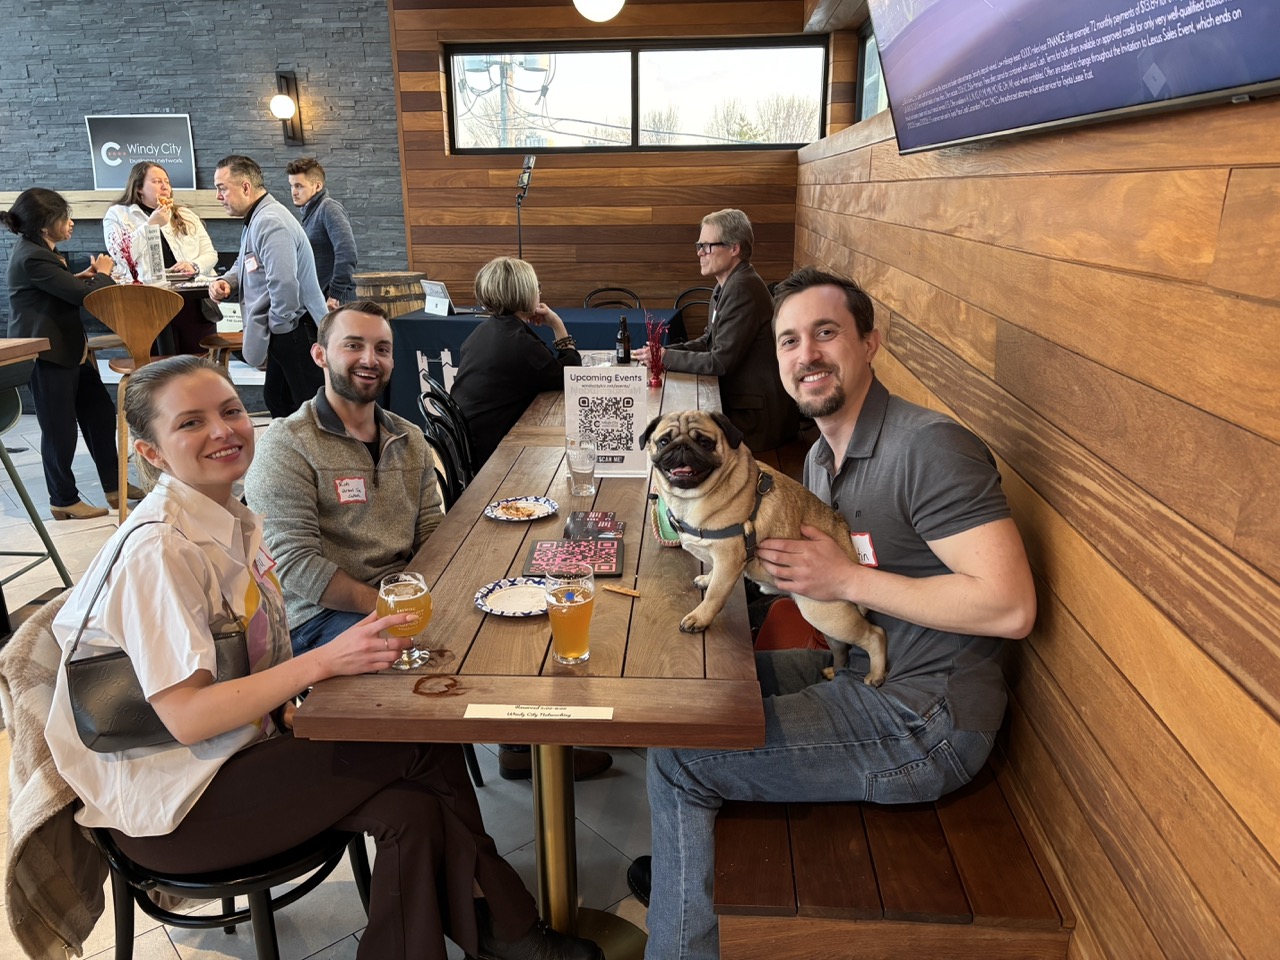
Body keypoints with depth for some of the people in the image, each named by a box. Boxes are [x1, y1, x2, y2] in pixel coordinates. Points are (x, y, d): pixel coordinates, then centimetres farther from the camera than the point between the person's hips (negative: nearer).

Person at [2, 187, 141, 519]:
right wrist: (102, 274, -3)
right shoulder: (31, 258, -21)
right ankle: (64, 501, 14)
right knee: (60, 428, 0)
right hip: (46, 354, -10)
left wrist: (81, 277, 2)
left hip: (68, 348, 10)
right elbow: (83, 295, -21)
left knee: (100, 413, 14)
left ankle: (114, 486, 24)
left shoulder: (39, 250, 11)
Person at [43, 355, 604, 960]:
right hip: (166, 804, -7)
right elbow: (186, 716, -25)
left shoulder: (231, 519, 3)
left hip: (245, 738, 7)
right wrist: (324, 661, -32)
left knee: (412, 808, -15)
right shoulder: (159, 548, -22)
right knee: (425, 745, -15)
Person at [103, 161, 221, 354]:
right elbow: (120, 255, -6)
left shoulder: (187, 215, 18)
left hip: (195, 304, 3)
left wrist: (195, 266, -8)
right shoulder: (118, 214, 9)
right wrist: (151, 224, -8)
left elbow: (210, 254, 14)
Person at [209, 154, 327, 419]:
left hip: (296, 334, -11)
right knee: (276, 400, 18)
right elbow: (244, 265, 31)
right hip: (283, 334, 11)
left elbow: (284, 285, -27)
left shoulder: (270, 223, -18)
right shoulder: (255, 220, 17)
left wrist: (274, 333, -17)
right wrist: (227, 282, 9)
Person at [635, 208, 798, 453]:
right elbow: (709, 341, 14)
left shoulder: (742, 288, -22)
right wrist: (664, 351, 0)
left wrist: (665, 357, -14)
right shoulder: (727, 285, 9)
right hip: (739, 402, 9)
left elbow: (721, 361, -23)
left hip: (758, 414, -9)